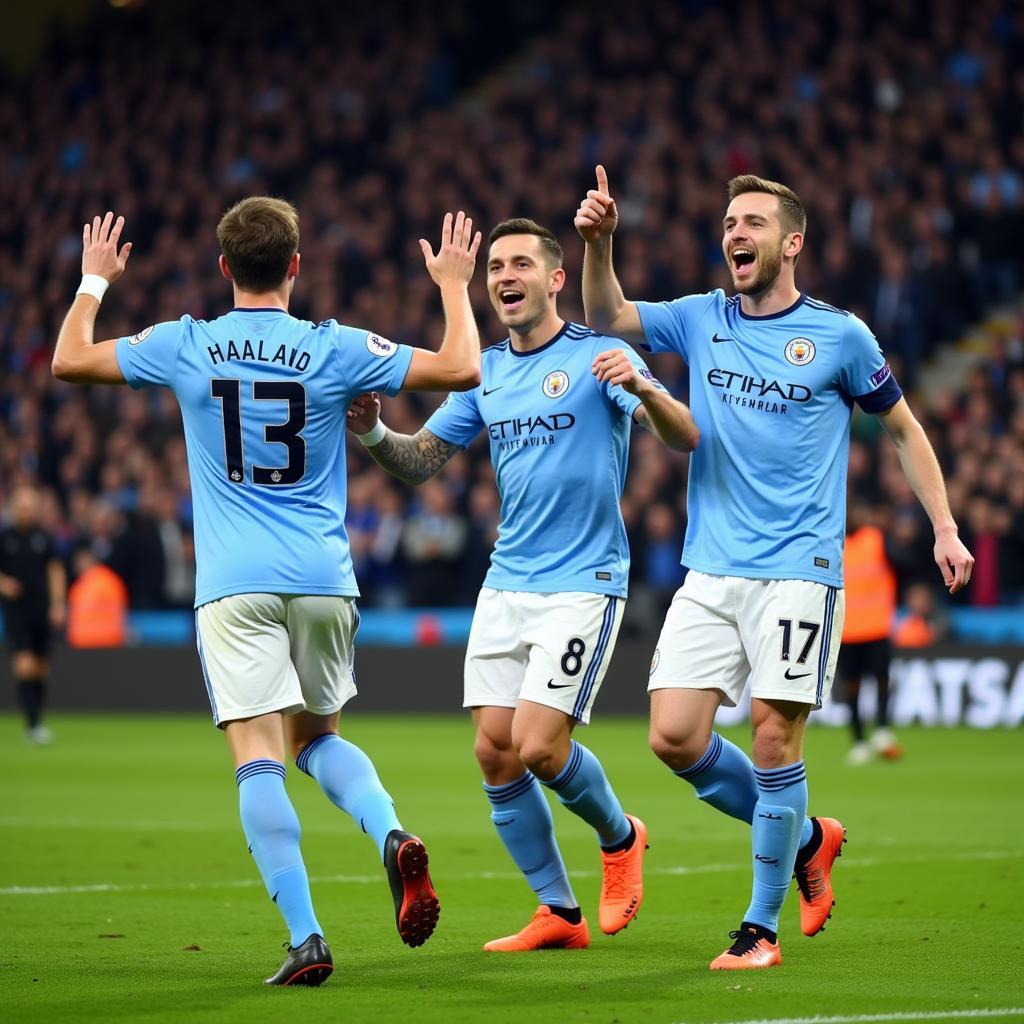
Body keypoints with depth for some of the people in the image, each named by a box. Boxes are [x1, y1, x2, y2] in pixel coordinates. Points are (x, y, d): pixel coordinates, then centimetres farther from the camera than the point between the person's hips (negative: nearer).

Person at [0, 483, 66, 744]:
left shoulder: (43, 537, 4)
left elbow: (55, 569, 11)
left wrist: (58, 603, 4)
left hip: (42, 612, 3)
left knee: (41, 669, 8)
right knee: (25, 665, -17)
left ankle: (36, 723, 21)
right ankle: (32, 724, -20)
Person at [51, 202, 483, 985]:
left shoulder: (184, 346, 1)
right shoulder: (335, 348, 1)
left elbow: (70, 361, 15)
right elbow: (461, 368, 3)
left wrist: (94, 281, 31)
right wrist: (454, 285, 18)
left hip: (234, 585, -2)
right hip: (322, 579, 2)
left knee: (259, 759, -6)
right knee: (317, 735, 21)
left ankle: (306, 938, -18)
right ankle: (393, 837, -7)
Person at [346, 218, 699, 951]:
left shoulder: (597, 356, -6)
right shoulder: (486, 372, 11)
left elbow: (685, 439, -17)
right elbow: (421, 462, 13)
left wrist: (641, 387, -37)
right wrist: (372, 431, -8)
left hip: (583, 581, -6)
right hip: (507, 582, 6)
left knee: (539, 747, -14)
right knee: (495, 749, 0)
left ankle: (620, 837, 17)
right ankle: (559, 913, 12)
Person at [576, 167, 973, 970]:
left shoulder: (839, 334, 0)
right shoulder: (701, 321, 10)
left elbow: (904, 427, 10)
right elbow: (607, 319, 2)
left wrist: (944, 528, 5)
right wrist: (599, 242, -15)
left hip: (797, 572, -4)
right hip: (710, 573, 4)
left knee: (774, 733, -10)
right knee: (675, 737, -5)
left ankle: (762, 928, 2)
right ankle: (805, 837, 19)